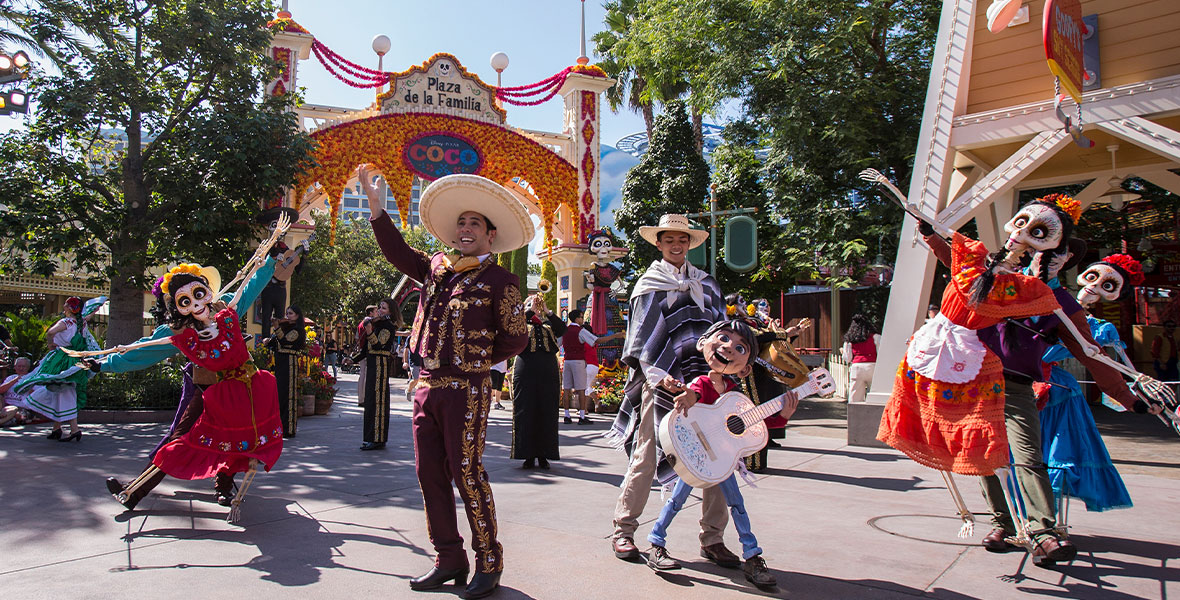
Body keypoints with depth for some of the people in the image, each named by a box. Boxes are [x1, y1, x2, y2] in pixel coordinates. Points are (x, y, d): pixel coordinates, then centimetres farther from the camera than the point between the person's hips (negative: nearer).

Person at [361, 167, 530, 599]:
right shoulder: (437, 268, 13)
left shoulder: (500, 280, -3)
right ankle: (449, 559, 21)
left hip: (466, 389, -6)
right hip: (427, 385, 7)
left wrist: (477, 360, 0)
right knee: (429, 473, 9)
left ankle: (488, 564, 8)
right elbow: (397, 252, 17)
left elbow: (515, 338, -2)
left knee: (467, 474, -5)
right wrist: (375, 204, 10)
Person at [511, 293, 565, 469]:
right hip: (525, 371, -2)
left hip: (548, 373, 2)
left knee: (547, 413, 1)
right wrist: (531, 309, -4)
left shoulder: (548, 325, 18)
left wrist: (546, 310, 0)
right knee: (526, 413, -2)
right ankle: (528, 455, 6)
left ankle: (543, 455, 8)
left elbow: (562, 328, -1)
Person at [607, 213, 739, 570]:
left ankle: (712, 539, 12)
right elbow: (644, 340, 0)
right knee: (646, 457, -3)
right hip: (661, 383, -4)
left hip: (704, 381, 4)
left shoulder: (706, 284, 20)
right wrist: (659, 376, -15)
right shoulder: (649, 285, 8)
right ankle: (623, 531, 10)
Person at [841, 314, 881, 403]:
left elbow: (848, 359, 10)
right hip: (872, 366, -2)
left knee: (855, 399, 5)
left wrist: (842, 352, 28)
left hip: (856, 367, 2)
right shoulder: (874, 336, 6)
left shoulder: (849, 340, 11)